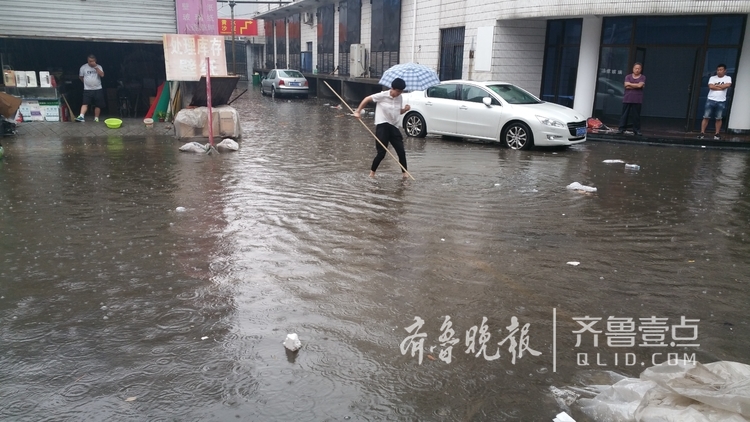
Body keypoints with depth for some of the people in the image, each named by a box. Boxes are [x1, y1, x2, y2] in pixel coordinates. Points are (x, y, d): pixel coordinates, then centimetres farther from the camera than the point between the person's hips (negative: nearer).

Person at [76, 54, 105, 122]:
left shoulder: (98, 67, 2)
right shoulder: (83, 67, 1)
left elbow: (102, 75, -16)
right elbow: (81, 77, 14)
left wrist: (96, 67, -20)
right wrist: (86, 82, 14)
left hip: (98, 89, 1)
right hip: (87, 89, -1)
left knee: (98, 105, 5)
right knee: (85, 103, -13)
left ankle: (96, 118, 14)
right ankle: (81, 116, -23)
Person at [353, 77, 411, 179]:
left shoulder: (400, 98, 6)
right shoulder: (382, 96, -10)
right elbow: (367, 99, -3)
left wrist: (405, 109, -3)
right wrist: (358, 111, -5)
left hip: (394, 127, 5)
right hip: (382, 126, -5)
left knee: (401, 151, 1)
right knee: (381, 153, -6)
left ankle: (404, 172, 14)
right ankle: (372, 172, 12)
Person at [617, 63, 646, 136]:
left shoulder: (643, 77, 6)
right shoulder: (628, 77, 9)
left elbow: (640, 85, -11)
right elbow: (626, 86, -6)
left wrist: (630, 84, -3)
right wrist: (636, 86, -6)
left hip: (637, 100, -1)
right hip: (627, 99, 1)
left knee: (636, 115, 0)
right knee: (624, 114, 0)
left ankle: (636, 130, 6)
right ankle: (621, 129, 1)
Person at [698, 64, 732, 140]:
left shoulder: (728, 78, 6)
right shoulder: (712, 78, 7)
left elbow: (727, 85, -14)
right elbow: (711, 86, -9)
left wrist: (716, 85, -7)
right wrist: (721, 87, -7)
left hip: (721, 101, 0)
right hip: (711, 100, 0)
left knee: (718, 118, 3)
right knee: (706, 117, -3)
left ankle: (717, 134, 9)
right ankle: (702, 133, 0)